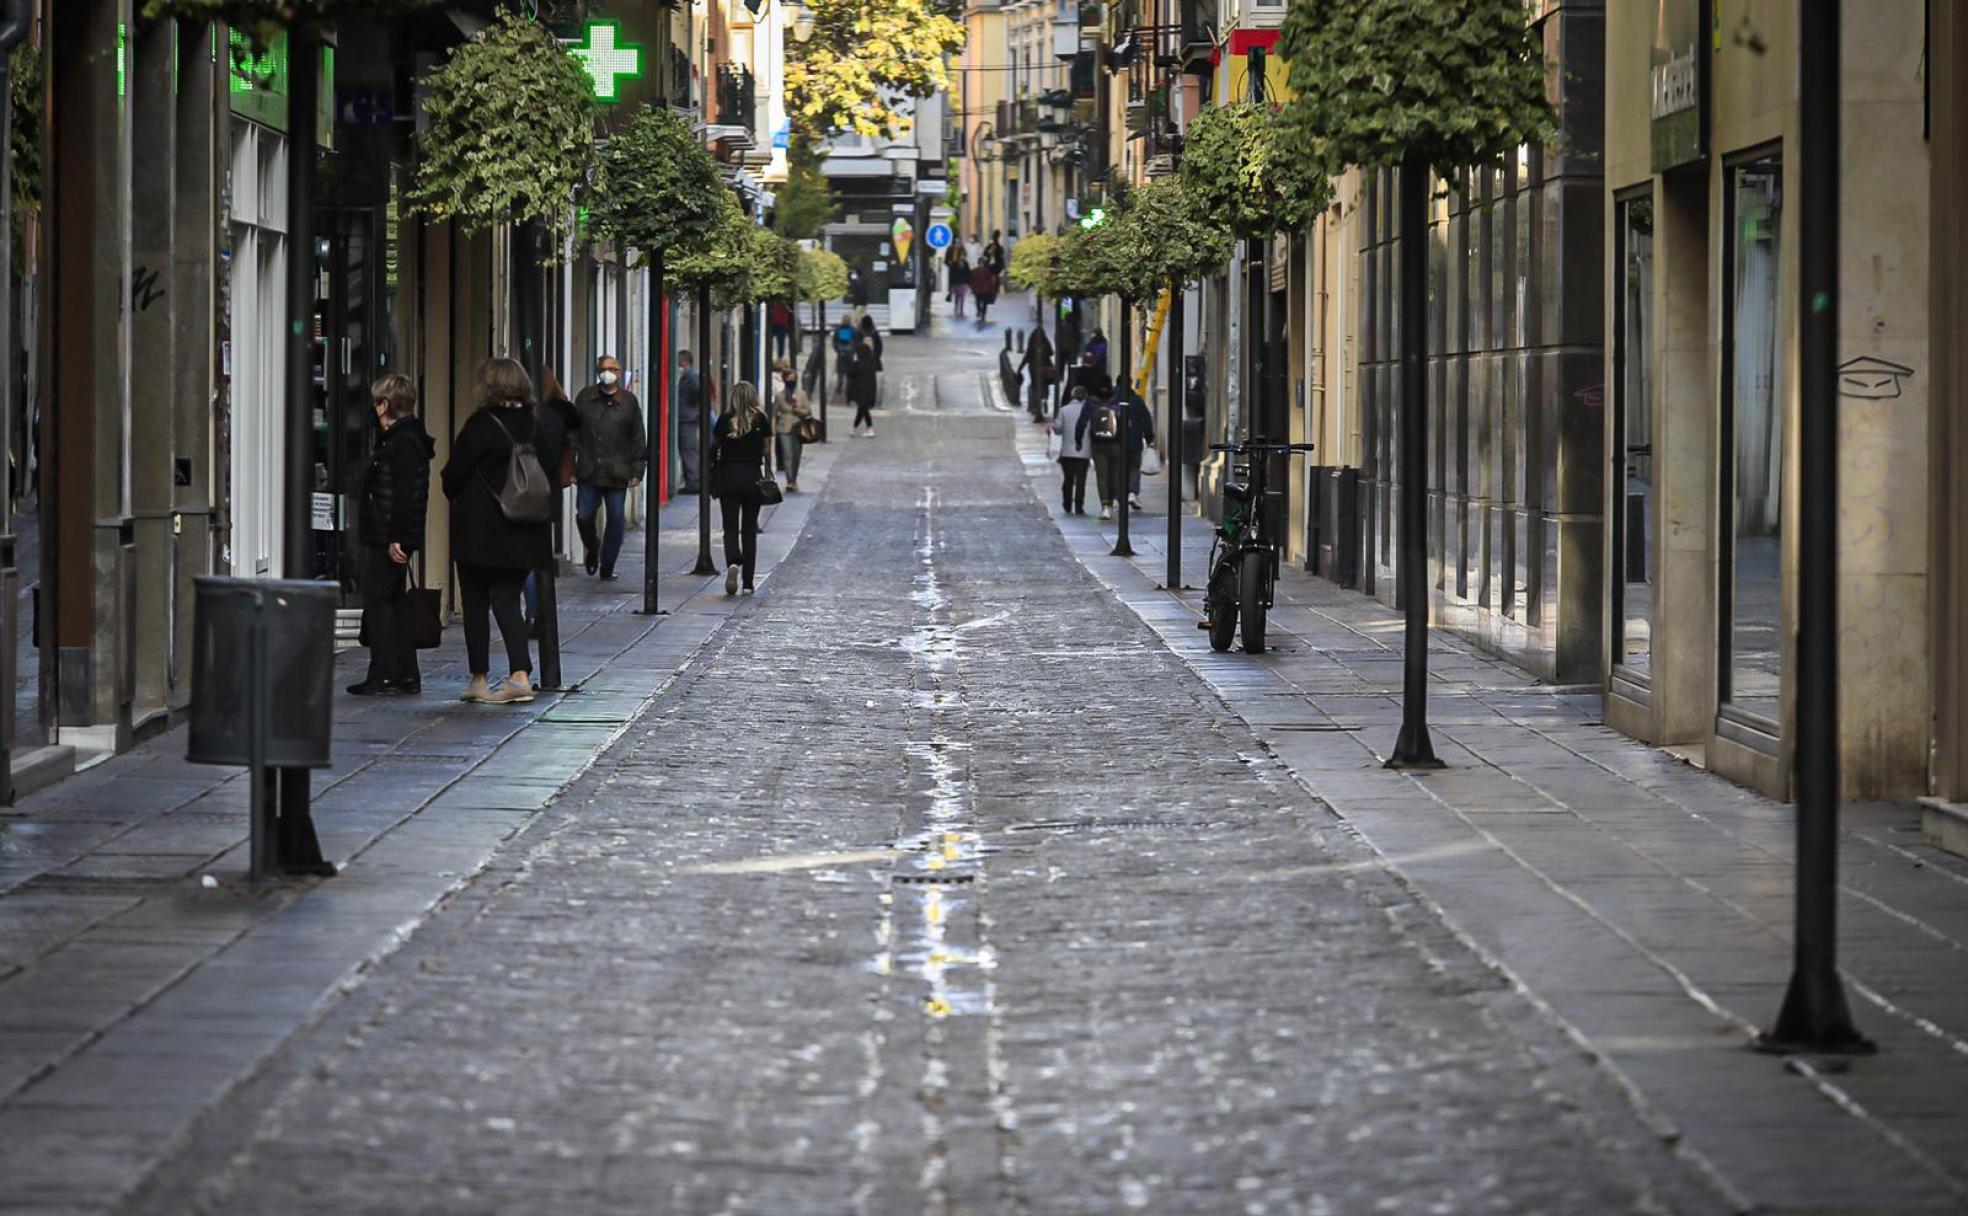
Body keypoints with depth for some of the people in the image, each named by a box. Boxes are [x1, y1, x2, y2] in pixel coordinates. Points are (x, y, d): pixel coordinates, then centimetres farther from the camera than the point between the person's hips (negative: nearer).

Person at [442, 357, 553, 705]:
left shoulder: (481, 425, -14)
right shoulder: (534, 426, 3)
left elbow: (454, 474, -10)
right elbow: (547, 474, 9)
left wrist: (456, 496, 11)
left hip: (479, 530, -5)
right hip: (522, 533, 5)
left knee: (475, 604, 7)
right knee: (507, 600, 10)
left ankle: (479, 679, 10)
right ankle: (520, 674, -6)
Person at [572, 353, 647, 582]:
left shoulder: (628, 401, 5)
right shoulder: (585, 398, 6)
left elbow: (638, 438, 7)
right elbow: (573, 434, 7)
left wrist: (637, 470, 2)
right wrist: (570, 466, 2)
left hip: (617, 473, 0)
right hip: (588, 471, 0)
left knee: (616, 520, 1)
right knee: (584, 516, -3)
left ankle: (607, 568, 12)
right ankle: (591, 548, 29)